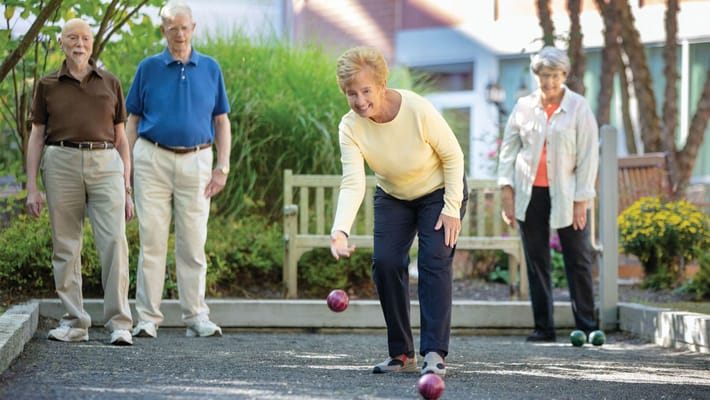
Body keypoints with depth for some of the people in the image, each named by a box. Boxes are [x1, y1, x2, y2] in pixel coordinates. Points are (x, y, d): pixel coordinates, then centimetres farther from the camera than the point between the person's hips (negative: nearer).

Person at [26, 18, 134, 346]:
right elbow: (36, 138, 10)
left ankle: (119, 324, -12)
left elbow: (121, 138, 14)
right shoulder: (48, 86, 10)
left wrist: (126, 189, 9)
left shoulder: (110, 84, 13)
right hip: (62, 163, 0)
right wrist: (32, 188, 1)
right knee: (65, 246, 1)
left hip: (106, 163, 0)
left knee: (114, 240, -13)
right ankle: (74, 323, 9)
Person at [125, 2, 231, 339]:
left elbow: (221, 121, 10)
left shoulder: (210, 69, 9)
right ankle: (147, 318, 2)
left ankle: (196, 317, 6)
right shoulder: (149, 68, 6)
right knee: (152, 240, -2)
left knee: (193, 244, 2)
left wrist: (222, 167, 2)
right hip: (153, 160, -1)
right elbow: (133, 121, 8)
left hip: (195, 161, 1)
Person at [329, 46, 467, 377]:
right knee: (385, 262, -9)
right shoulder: (350, 127, -22)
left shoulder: (418, 110, -30)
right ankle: (402, 355, 1)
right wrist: (340, 230, -45)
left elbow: (453, 156, -18)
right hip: (392, 197, 4)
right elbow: (353, 183, -30)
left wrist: (452, 208, -19)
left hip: (439, 191, -3)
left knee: (434, 261, -18)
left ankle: (434, 353, -20)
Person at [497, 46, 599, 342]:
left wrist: (581, 201, -9)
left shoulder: (579, 108, -2)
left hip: (566, 195, -3)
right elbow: (508, 149, 8)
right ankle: (543, 327, 10)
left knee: (578, 261, -3)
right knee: (536, 263, 5)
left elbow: (588, 156, -4)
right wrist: (507, 194, 1)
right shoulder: (524, 107, 5)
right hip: (530, 195, 3)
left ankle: (586, 326, 2)